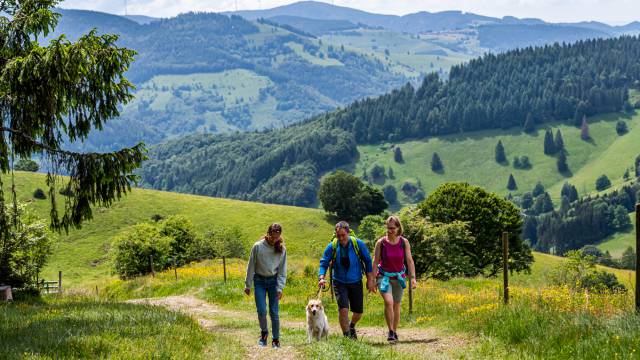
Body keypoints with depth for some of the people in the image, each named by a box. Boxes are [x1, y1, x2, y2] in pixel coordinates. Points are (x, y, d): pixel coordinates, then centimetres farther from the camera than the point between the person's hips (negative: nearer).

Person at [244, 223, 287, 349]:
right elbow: (251, 266, -2)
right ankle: (264, 332, 21)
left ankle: (276, 339, 9)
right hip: (259, 281, -1)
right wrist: (248, 285, 0)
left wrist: (280, 288, -7)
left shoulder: (281, 249, -4)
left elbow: (282, 270, 0)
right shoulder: (258, 246, -9)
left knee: (274, 312, 0)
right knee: (261, 311, -6)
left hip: (273, 281, 1)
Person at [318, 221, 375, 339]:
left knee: (359, 311, 9)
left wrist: (370, 280, -3)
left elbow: (368, 261, -2)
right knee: (343, 309, -19)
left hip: (356, 283, 1)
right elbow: (324, 263, -8)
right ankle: (347, 335, -5)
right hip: (340, 283, -1)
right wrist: (321, 278, -26)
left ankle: (352, 326, 42)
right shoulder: (332, 247, -13)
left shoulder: (358, 244, -13)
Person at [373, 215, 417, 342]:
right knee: (388, 302, -22)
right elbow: (375, 262, -4)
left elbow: (409, 260, -4)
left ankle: (395, 332, 26)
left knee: (396, 305, 10)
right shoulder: (381, 242, -10)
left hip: (399, 277, 2)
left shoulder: (404, 242, -6)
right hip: (384, 276, -2)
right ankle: (390, 331, -12)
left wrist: (413, 277, -12)